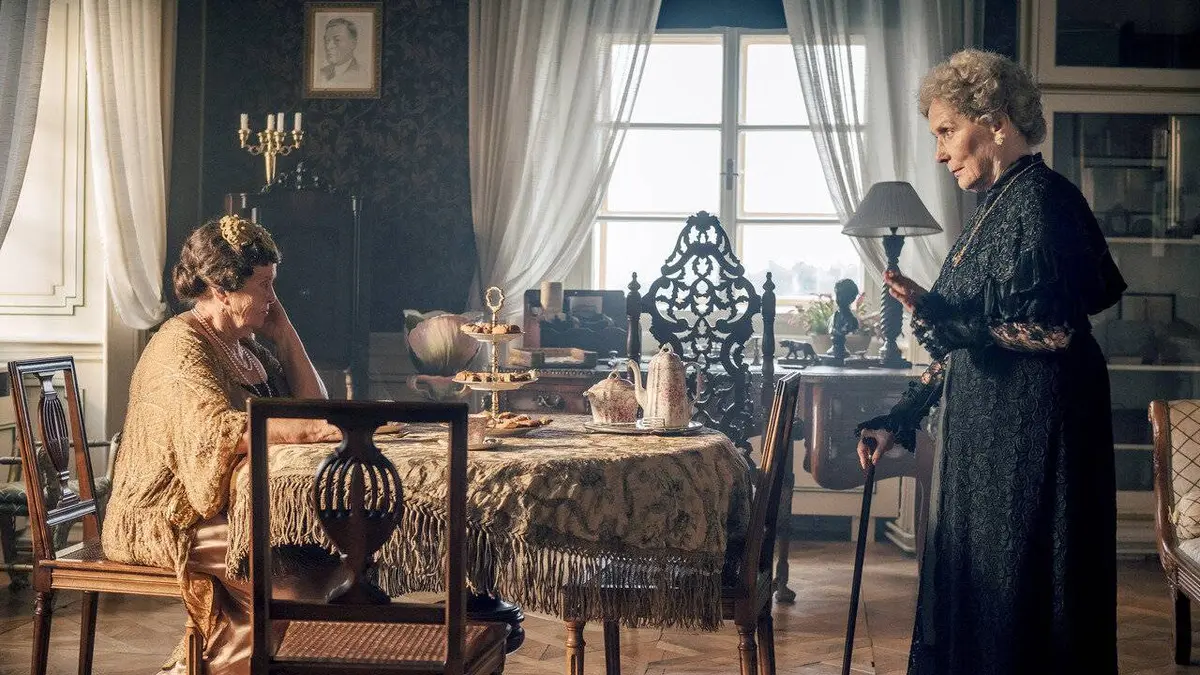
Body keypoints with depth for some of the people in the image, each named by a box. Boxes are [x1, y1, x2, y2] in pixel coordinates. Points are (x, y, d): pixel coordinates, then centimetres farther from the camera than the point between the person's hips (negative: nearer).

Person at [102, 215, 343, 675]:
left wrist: (284, 331, 5)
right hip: (167, 525, -9)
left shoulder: (246, 347, 15)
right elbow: (219, 430, -31)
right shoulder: (180, 346, -14)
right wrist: (323, 429, -35)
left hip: (228, 508, 9)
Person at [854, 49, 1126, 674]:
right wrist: (899, 419, 15)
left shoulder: (1040, 199, -12)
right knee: (970, 596, 15)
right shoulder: (996, 207, 15)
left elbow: (1054, 329, -22)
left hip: (1030, 440, -9)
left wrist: (938, 312, -27)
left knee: (1016, 601, -2)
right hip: (985, 437, 10)